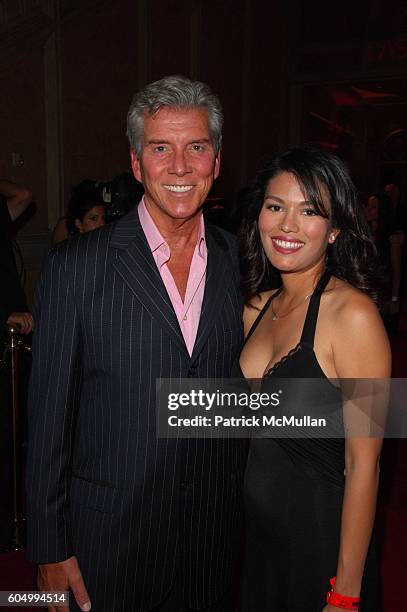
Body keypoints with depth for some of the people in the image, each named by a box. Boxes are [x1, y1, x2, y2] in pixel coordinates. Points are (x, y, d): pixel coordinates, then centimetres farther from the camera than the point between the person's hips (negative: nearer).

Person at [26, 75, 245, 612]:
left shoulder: (238, 261, -2)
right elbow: (49, 416, -9)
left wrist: (251, 504, 7)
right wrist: (50, 550, -5)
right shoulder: (75, 266, -12)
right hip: (111, 538, -3)